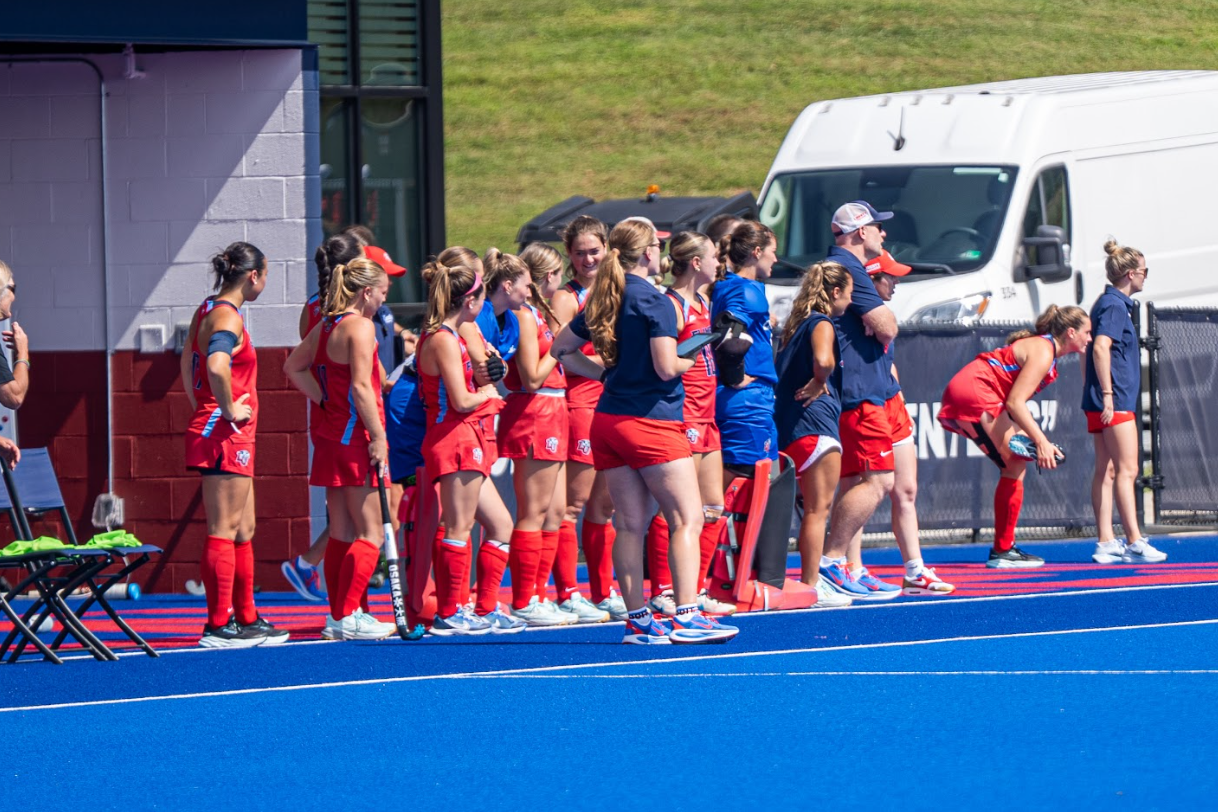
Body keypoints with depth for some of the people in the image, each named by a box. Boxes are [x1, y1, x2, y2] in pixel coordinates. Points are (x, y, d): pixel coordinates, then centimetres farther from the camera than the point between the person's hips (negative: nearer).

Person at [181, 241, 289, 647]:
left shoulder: (209, 310, 14)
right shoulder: (228, 317, -16)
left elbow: (188, 366, 22)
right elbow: (217, 366, -33)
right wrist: (229, 409, -20)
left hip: (211, 428, 10)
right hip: (225, 434, -10)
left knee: (243, 530, 16)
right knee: (223, 531, -7)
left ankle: (247, 620, 22)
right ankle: (218, 626, -6)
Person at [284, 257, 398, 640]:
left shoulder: (326, 325, 12)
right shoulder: (360, 326, -14)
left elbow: (293, 367, 18)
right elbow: (361, 386, -21)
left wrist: (324, 400, 10)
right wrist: (378, 436, -18)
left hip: (329, 434, 9)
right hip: (354, 435, -9)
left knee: (342, 532, 13)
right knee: (370, 534, -5)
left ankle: (341, 615, 15)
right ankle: (347, 617, -9)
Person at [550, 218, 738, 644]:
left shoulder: (603, 301, 9)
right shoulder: (655, 302, -12)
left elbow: (560, 348, 19)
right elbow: (666, 367, -18)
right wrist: (691, 360, 1)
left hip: (607, 418, 7)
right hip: (651, 421, -7)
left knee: (630, 522, 8)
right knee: (686, 518, -4)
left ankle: (637, 619, 7)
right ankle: (687, 616, -12)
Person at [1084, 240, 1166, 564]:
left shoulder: (1108, 303, 18)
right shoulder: (1115, 306, -12)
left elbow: (1095, 348, 25)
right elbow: (1100, 348, -23)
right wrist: (1107, 394, -25)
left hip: (1103, 403, 10)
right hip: (1115, 401, -10)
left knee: (1106, 471, 7)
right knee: (1127, 470, -11)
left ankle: (1106, 543, 7)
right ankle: (1134, 543, -14)